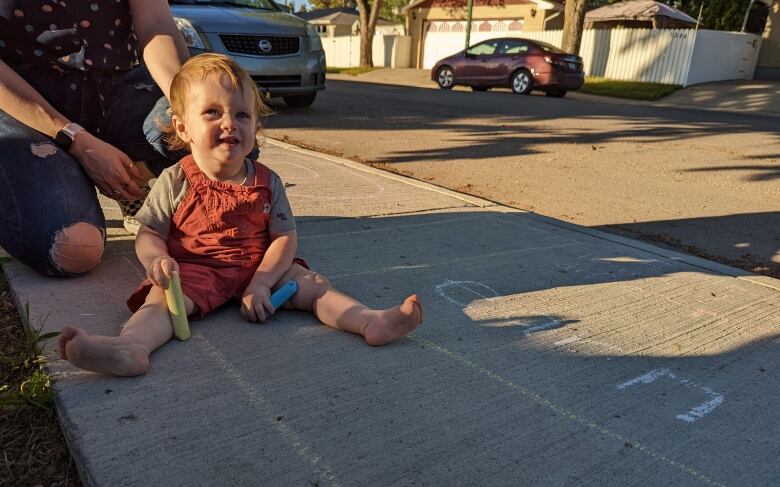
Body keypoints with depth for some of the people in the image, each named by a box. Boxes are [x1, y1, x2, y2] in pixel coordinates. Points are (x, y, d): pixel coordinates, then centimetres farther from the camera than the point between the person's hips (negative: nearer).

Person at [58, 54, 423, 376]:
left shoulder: (267, 182, 1)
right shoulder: (175, 182, -3)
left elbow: (285, 238, -4)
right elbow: (148, 235, 0)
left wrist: (260, 285, -18)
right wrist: (156, 260, -26)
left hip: (260, 269, 2)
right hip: (194, 271, -2)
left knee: (311, 283, -17)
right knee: (163, 296, -30)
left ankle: (371, 321, -31)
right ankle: (131, 346, -57)